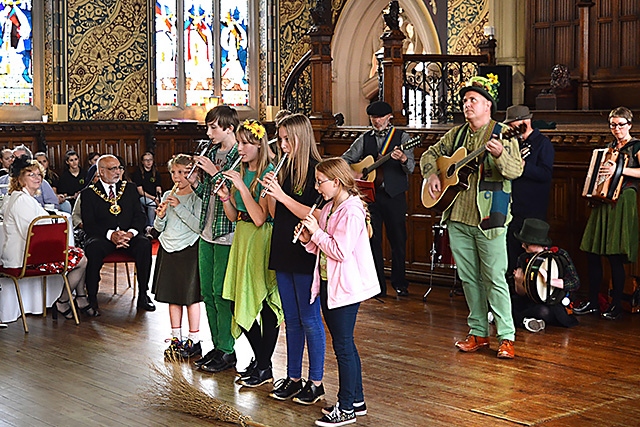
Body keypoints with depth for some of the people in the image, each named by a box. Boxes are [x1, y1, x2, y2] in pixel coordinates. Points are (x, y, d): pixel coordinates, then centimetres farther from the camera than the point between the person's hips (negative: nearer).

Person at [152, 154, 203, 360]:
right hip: (168, 250, 6)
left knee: (191, 296, -1)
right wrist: (160, 217, -9)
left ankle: (194, 342, 7)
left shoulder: (196, 197, -7)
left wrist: (179, 207, -21)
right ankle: (176, 339, 20)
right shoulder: (168, 196, 10)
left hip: (189, 250, -6)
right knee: (173, 296, 11)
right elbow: (159, 228, 13)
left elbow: (199, 226, -18)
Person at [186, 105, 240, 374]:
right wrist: (195, 182, -1)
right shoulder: (211, 153, 12)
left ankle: (227, 352, 8)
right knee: (207, 292, 12)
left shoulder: (241, 157, -13)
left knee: (221, 292, -4)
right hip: (207, 233, 8)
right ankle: (217, 346, 23)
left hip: (227, 234, -8)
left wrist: (215, 172, -18)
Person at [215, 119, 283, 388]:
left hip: (262, 241, -8)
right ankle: (260, 361, 22)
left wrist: (242, 187, -22)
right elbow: (233, 215, 13)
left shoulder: (268, 174, -12)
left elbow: (260, 218, -21)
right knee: (239, 304, 9)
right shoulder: (241, 172, 11)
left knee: (266, 305, -1)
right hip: (242, 238, 8)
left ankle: (264, 368, 8)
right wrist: (225, 196, -5)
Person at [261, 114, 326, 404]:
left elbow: (316, 216, -19)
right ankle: (293, 378, 22)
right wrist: (270, 192, -5)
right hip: (284, 252, 7)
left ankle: (316, 383, 11)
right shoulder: (286, 170, 12)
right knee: (291, 320, 13)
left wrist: (282, 196, -20)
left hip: (306, 255, -7)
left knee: (309, 319, 1)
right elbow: (276, 215, 13)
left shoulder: (316, 171, -11)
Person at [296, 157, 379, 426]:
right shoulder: (329, 209, 12)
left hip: (345, 287, -10)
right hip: (328, 284, 10)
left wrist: (317, 232, -16)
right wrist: (308, 240, 0)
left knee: (343, 345, -4)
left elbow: (340, 251, -24)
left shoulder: (351, 211, -18)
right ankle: (356, 400, 26)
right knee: (344, 345, 16)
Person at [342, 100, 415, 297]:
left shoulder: (401, 137, 2)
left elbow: (411, 167, -8)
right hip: (370, 194, 3)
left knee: (398, 239, 0)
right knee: (372, 239, 4)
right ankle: (377, 285, 12)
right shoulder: (365, 139, 11)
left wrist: (403, 159, -31)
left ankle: (399, 283, 12)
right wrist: (353, 173, -6)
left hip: (394, 194, -3)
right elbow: (345, 159, 14)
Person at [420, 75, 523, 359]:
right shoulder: (456, 134, 14)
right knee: (468, 278, 11)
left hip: (489, 218, -6)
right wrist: (432, 175, 5)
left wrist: (500, 154, -36)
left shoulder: (502, 133, -4)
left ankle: (506, 337, 0)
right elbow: (430, 155, 24)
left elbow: (516, 170, -16)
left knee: (495, 278, -6)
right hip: (457, 217, 6)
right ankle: (479, 332, 21)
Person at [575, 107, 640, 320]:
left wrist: (619, 170, -27)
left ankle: (616, 305, 2)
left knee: (615, 256, -7)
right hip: (603, 201, 7)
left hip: (622, 201, -7)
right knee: (593, 253, 4)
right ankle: (592, 301, 12)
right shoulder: (610, 147, 18)